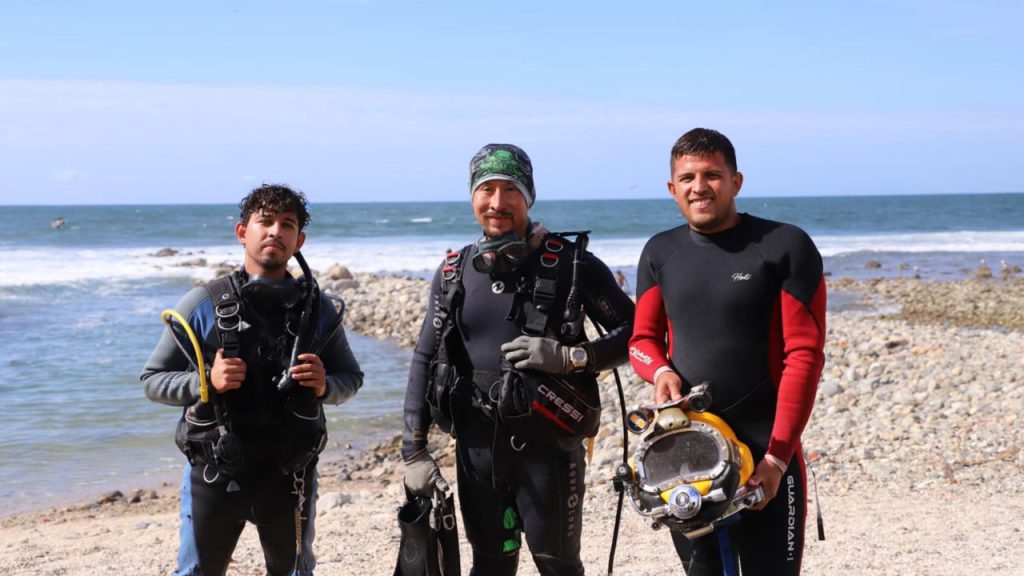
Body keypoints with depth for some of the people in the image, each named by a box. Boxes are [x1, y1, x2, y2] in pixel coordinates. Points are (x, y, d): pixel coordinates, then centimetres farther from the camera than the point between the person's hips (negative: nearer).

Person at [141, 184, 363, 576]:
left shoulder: (317, 309, 3)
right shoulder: (203, 305, -4)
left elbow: (351, 378, 12)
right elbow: (153, 380, 0)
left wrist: (324, 386, -11)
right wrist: (205, 381, -19)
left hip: (290, 472, 2)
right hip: (214, 470, -2)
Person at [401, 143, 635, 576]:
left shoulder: (570, 264, -5)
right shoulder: (453, 273, 7)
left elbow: (634, 333, -3)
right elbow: (425, 360, 10)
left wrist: (569, 357, -19)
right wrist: (413, 451, 5)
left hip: (546, 446, -4)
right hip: (476, 446, 4)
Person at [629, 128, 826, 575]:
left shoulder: (785, 246, -6)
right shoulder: (660, 252, 9)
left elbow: (804, 354, -9)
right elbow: (642, 339, 16)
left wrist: (778, 455, -14)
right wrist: (660, 370, -9)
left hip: (765, 455, -4)